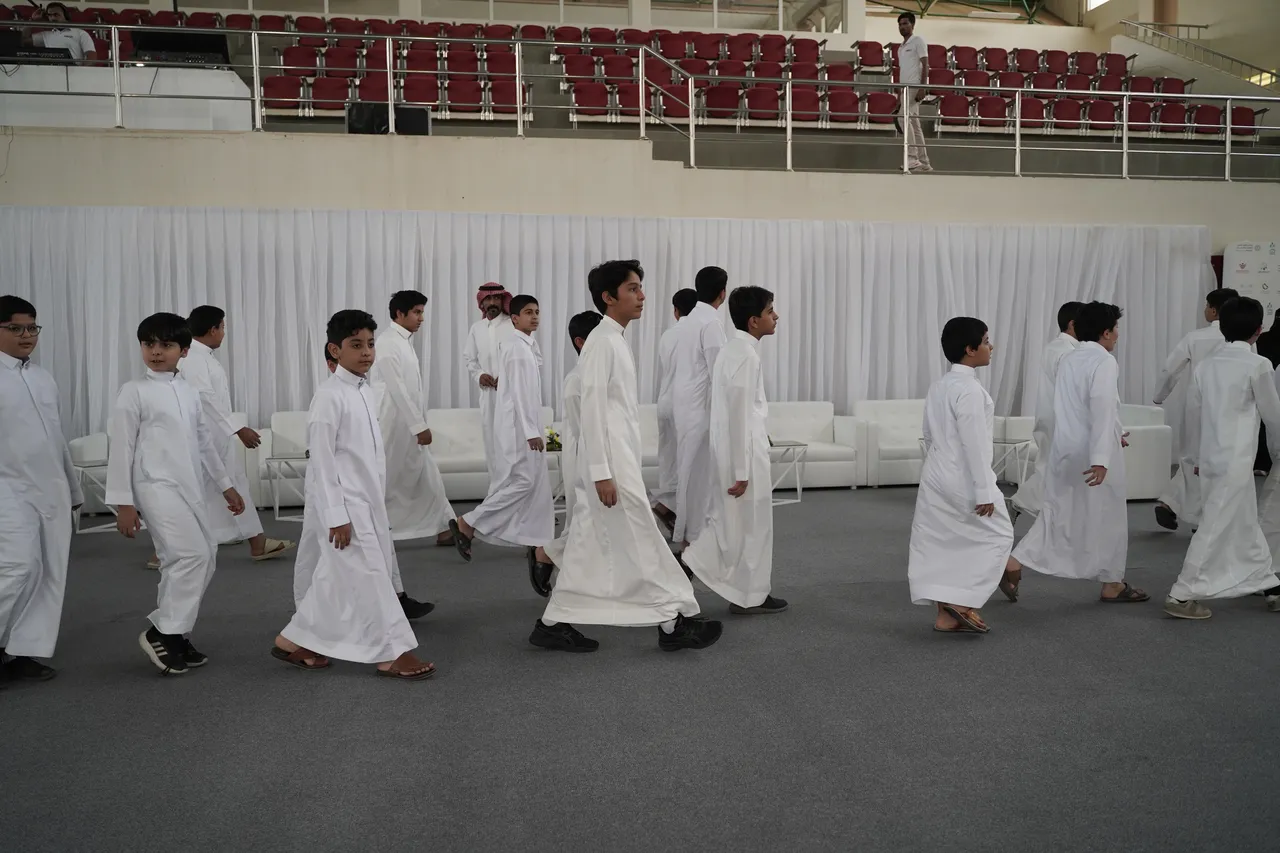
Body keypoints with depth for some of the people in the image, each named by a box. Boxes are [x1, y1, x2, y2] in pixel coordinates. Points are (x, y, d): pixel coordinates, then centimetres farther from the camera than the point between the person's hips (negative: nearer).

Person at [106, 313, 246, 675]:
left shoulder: (189, 390, 12)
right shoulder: (134, 391, -5)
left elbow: (205, 441, 19)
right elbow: (121, 447, -7)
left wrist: (226, 485, 20)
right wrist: (123, 502, -11)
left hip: (191, 488, 7)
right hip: (157, 487, -7)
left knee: (204, 556, 8)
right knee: (192, 554, -17)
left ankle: (174, 635, 20)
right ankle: (162, 632, -3)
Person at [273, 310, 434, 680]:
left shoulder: (366, 392, 11)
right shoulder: (330, 395, -15)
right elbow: (322, 459, -17)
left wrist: (379, 504, 20)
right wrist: (337, 514, -19)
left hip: (367, 501, 9)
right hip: (342, 503, -9)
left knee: (336, 576, 15)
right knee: (368, 575, -5)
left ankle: (296, 641, 28)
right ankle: (394, 653, 2)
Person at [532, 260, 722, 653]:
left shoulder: (615, 341, 16)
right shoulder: (603, 341, -14)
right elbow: (592, 409, -19)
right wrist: (602, 472, -22)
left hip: (617, 459, 10)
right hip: (610, 461, -10)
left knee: (589, 545, 14)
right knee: (641, 543, -2)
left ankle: (553, 624, 24)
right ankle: (675, 623, 7)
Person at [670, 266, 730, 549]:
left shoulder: (686, 320, 11)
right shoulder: (712, 322, -15)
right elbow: (718, 369, -18)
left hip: (683, 399, 9)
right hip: (701, 402, -9)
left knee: (687, 463, 14)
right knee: (699, 466, -2)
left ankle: (684, 529, 22)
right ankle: (694, 534, 5)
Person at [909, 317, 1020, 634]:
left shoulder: (938, 386, 9)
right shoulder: (970, 389, -20)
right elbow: (975, 444, -22)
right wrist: (984, 491, -19)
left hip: (935, 477, 9)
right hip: (963, 480, -9)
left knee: (940, 543, 9)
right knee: (997, 534, 7)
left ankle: (946, 614, 14)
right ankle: (961, 603, 3)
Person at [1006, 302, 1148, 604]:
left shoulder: (1068, 359, 11)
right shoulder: (1104, 361, -15)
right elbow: (1102, 409, -24)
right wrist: (1101, 458, -28)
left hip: (1064, 447, 7)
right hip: (1092, 452, -7)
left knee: (1056, 511, 12)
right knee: (1107, 515, 8)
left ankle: (1014, 565, 2)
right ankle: (1112, 584, 21)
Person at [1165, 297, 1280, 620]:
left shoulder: (1206, 364, 5)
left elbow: (1193, 412, 11)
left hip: (1211, 458, 7)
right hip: (1236, 461, -7)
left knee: (1246, 526, 19)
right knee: (1217, 528, -2)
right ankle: (1182, 595, -2)